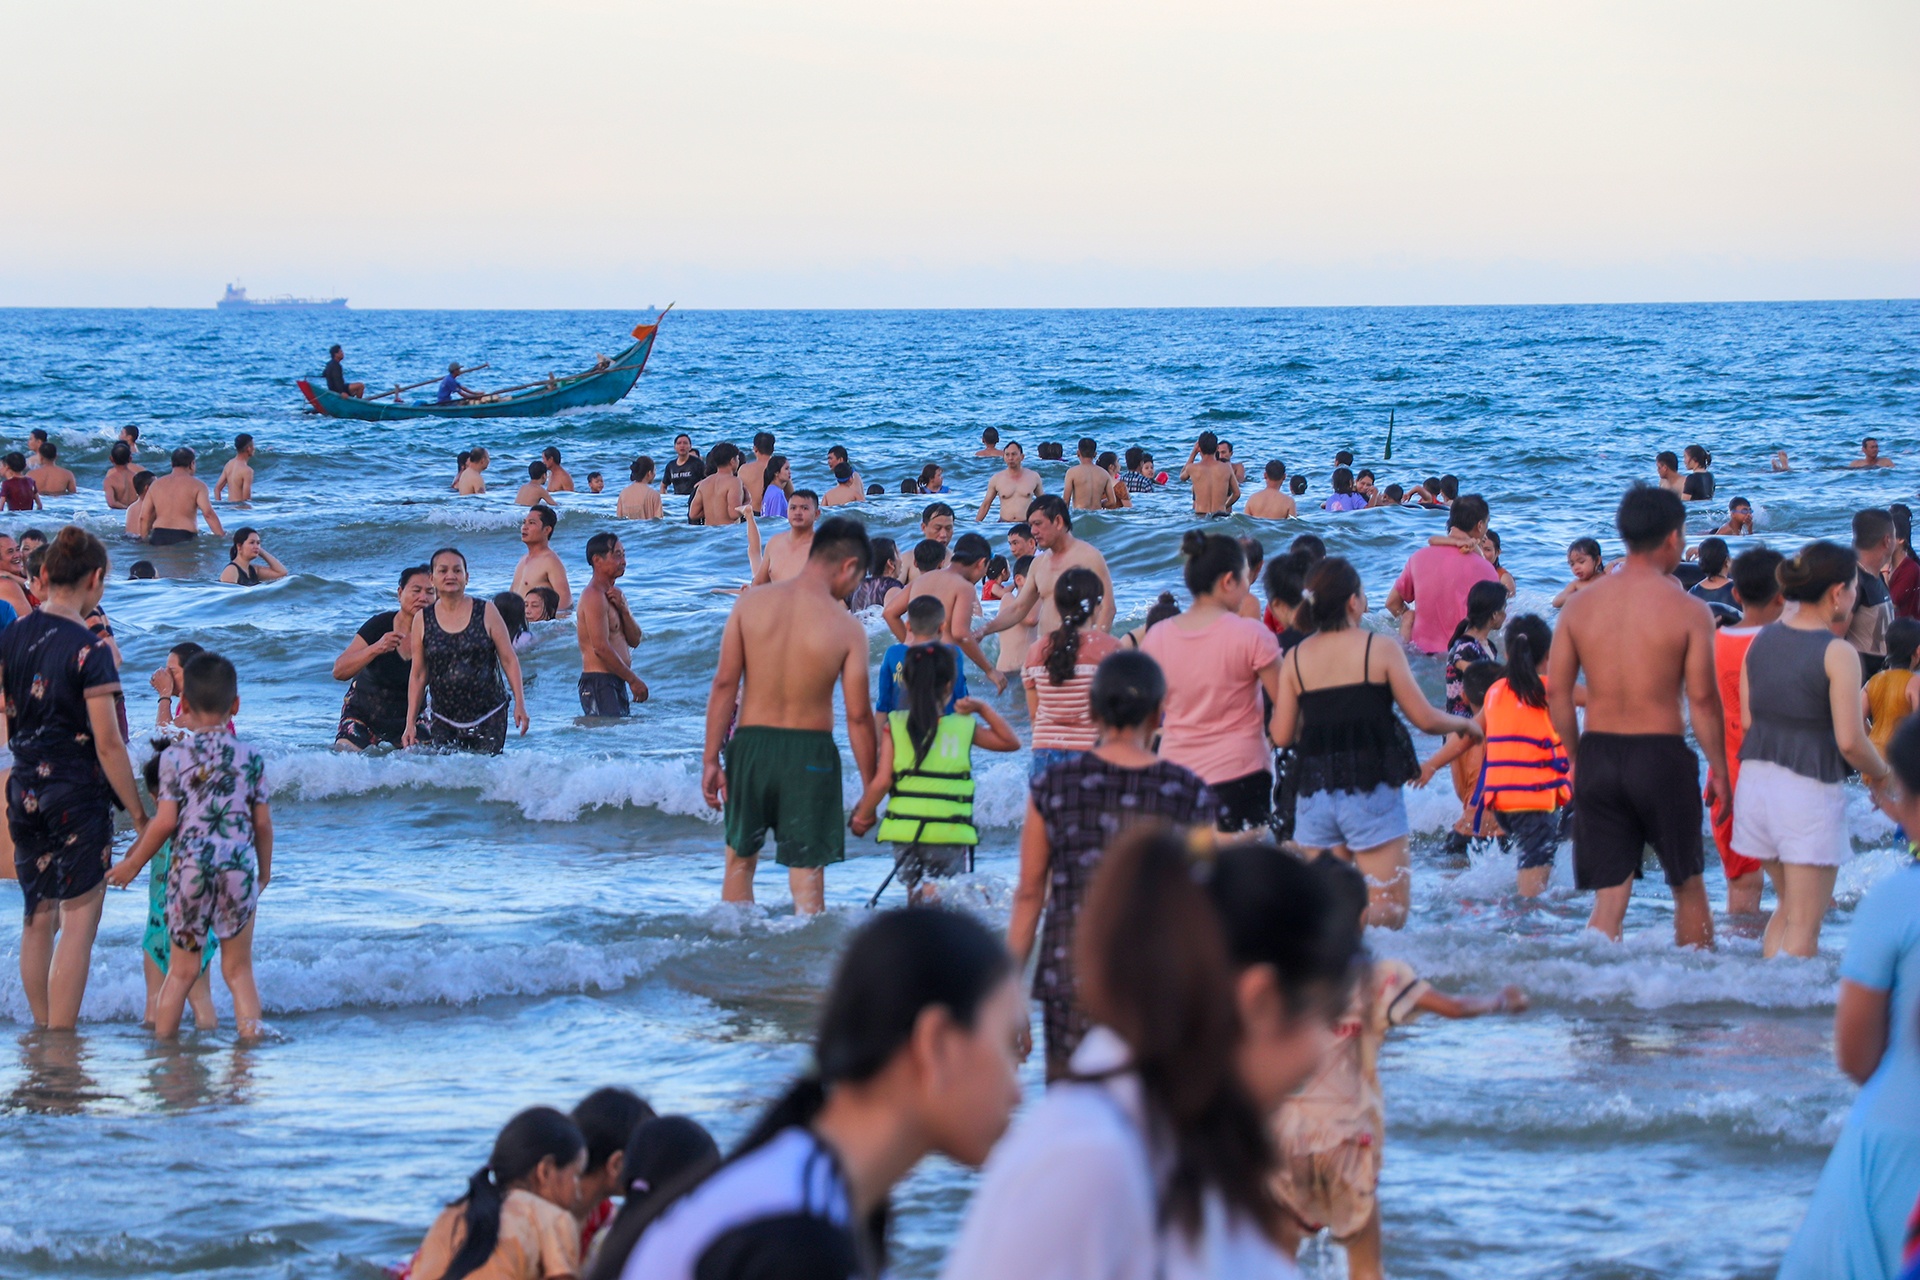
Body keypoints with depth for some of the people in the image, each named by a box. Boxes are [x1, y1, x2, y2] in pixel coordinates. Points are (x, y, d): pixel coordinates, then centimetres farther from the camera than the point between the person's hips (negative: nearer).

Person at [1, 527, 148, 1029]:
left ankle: (42, 1028, 23)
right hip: (79, 795, -6)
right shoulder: (90, 651, -17)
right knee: (79, 921, -1)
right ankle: (61, 1043, -3)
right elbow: (108, 745, -17)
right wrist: (139, 813, -10)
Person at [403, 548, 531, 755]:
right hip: (443, 720, 1)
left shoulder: (486, 613, 0)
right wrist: (410, 724, 5)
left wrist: (520, 704, -5)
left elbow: (509, 660, 3)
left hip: (488, 717, -1)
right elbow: (418, 675, 8)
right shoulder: (423, 620, 4)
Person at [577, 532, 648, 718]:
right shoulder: (594, 597, -13)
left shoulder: (616, 594, 17)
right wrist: (633, 680, -17)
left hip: (616, 681, 10)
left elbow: (634, 640, 14)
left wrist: (623, 609, -4)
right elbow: (601, 647, -20)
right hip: (599, 682, -10)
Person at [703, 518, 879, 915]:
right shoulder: (847, 628, -11)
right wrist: (870, 787, 2)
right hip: (810, 750, -3)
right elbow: (858, 714, -8)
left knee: (740, 860, 19)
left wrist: (711, 757, 2)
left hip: (750, 743, 3)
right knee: (807, 873, 6)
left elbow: (725, 682, -4)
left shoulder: (751, 602, -4)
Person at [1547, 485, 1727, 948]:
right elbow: (1702, 698, -9)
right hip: (1661, 754, -3)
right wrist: (1719, 766, 1)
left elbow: (1557, 689, 3)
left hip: (1598, 754, 3)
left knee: (1609, 899, 8)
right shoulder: (1688, 610, -8)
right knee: (1688, 885, 15)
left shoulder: (1581, 604, 3)